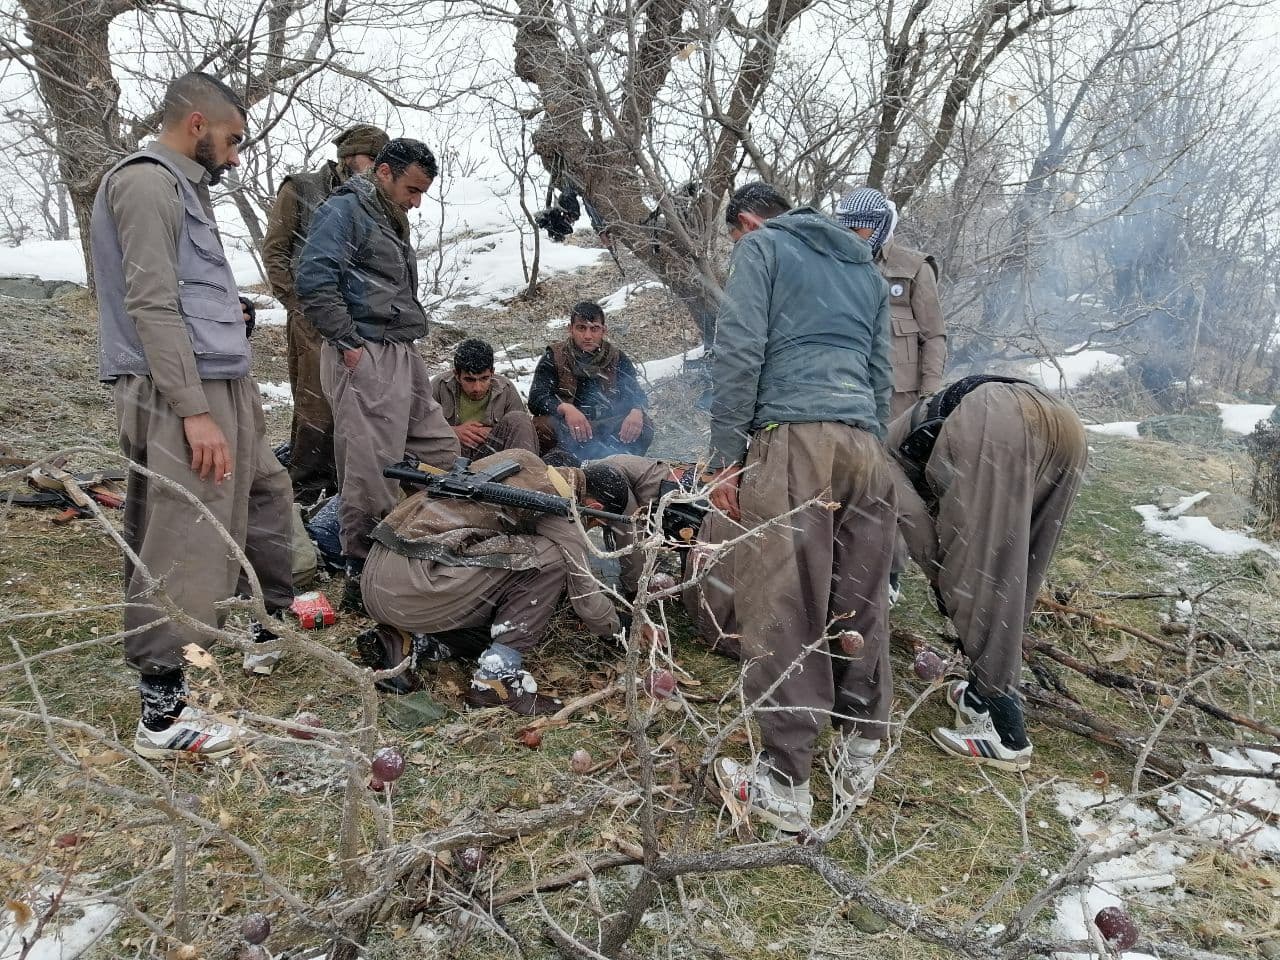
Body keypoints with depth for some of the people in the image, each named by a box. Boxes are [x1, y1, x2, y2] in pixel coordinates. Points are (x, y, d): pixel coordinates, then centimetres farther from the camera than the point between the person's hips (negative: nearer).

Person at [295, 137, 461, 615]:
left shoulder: (392, 219, 23)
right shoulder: (344, 209, -6)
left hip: (404, 358, 10)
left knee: (443, 454, 10)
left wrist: (408, 344, 18)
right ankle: (361, 579, 3)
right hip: (364, 359, -10)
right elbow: (314, 280, -17)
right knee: (371, 473, -8)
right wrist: (349, 344, -16)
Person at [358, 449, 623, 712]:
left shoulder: (523, 460, 16)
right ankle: (497, 677, -4)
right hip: (411, 586, -9)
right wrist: (617, 630, 23)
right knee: (550, 560, -7)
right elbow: (587, 598, 1)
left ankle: (403, 644, 9)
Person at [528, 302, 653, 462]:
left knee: (644, 425, -23)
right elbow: (536, 399, -12)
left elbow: (636, 394, 1)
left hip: (607, 429, 3)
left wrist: (636, 411, -25)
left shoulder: (617, 359, 8)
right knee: (541, 426, -31)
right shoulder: (554, 357, 0)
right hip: (565, 430, -2)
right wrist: (565, 409, -33)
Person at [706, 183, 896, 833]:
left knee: (780, 611, -5)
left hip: (792, 438, -7)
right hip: (866, 443, 7)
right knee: (859, 607, 12)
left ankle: (784, 785, -1)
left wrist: (726, 456, -4)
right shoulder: (864, 267, 30)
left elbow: (740, 352, -4)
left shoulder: (760, 246, 11)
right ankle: (857, 759, 21)